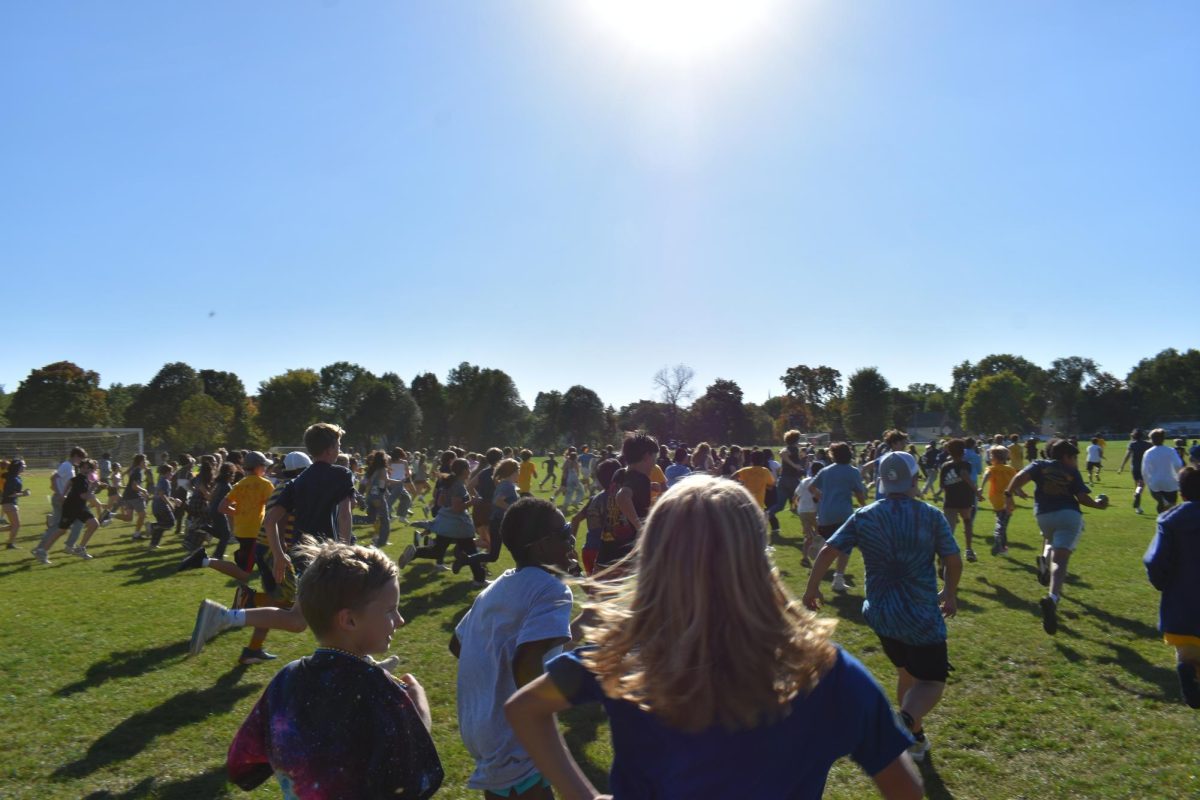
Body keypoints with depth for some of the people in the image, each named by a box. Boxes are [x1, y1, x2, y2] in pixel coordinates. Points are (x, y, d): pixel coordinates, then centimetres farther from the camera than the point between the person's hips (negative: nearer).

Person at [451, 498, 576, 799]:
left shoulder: (496, 587, 8)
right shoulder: (551, 590, -18)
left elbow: (456, 644, 18)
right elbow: (526, 667, -30)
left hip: (477, 727, 9)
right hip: (511, 741, -9)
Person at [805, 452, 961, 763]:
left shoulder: (863, 517, -3)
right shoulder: (931, 516, -7)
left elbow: (828, 551, -7)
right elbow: (953, 561, -3)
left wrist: (812, 588, 4)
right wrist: (950, 593, 16)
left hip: (879, 613, 4)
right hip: (921, 614, -4)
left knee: (906, 672, 26)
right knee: (932, 680, 7)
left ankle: (915, 736, 37)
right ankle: (905, 721, -22)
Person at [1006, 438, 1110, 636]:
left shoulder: (1040, 465, 13)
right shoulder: (1072, 473, 10)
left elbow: (1020, 476, -5)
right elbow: (1083, 498, 3)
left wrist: (1009, 494, -2)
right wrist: (1098, 504, 21)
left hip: (1044, 514, 3)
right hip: (1069, 515, -3)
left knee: (1050, 540, 38)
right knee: (1060, 559, -13)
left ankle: (1044, 560, 9)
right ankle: (1052, 598, -33)